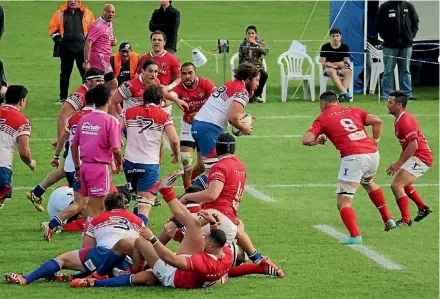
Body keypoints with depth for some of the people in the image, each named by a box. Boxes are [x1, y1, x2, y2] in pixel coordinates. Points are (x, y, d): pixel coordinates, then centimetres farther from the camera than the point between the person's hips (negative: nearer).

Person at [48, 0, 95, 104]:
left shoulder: (87, 13, 7)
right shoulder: (60, 13, 8)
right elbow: (53, 28, 8)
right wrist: (58, 39, -6)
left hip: (82, 47, -1)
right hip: (66, 48, 1)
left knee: (85, 72, -3)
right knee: (65, 73, 7)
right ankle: (63, 98, 15)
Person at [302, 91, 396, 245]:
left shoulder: (323, 118, 8)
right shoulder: (353, 111, 20)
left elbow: (306, 140, -3)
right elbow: (377, 121, 8)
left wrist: (319, 140, 16)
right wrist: (375, 141, 16)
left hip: (353, 158, -6)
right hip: (373, 154, 6)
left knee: (343, 202, -1)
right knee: (368, 183, 37)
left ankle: (355, 236, -20)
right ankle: (388, 219, 42)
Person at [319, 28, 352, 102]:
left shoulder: (345, 47, 7)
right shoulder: (325, 47, 2)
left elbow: (346, 62, 3)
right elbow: (323, 63, -2)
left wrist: (333, 63, -12)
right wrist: (335, 65, -16)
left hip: (341, 68, 2)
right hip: (328, 68, -2)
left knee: (349, 72, -34)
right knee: (332, 72, -40)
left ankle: (342, 95, -47)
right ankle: (345, 92, -51)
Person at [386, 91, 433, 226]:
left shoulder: (405, 121, -20)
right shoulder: (399, 120, 13)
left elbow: (413, 145, -27)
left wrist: (398, 164, -23)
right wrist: (399, 163, 17)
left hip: (420, 158, -11)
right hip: (419, 158, 11)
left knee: (396, 185, -17)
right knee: (402, 184, 29)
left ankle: (405, 220, -15)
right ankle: (423, 208, 39)